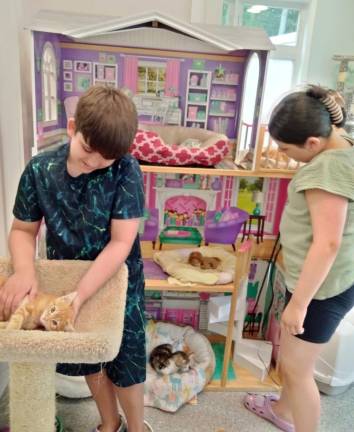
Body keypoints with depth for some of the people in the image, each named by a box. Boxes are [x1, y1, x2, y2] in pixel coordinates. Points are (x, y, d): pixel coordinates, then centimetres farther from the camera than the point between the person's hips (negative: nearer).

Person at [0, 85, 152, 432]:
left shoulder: (126, 171, -22)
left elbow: (121, 242, -25)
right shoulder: (39, 169, -14)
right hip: (64, 282, 4)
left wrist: (79, 294, -33)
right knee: (91, 359, 23)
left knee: (125, 366, 13)